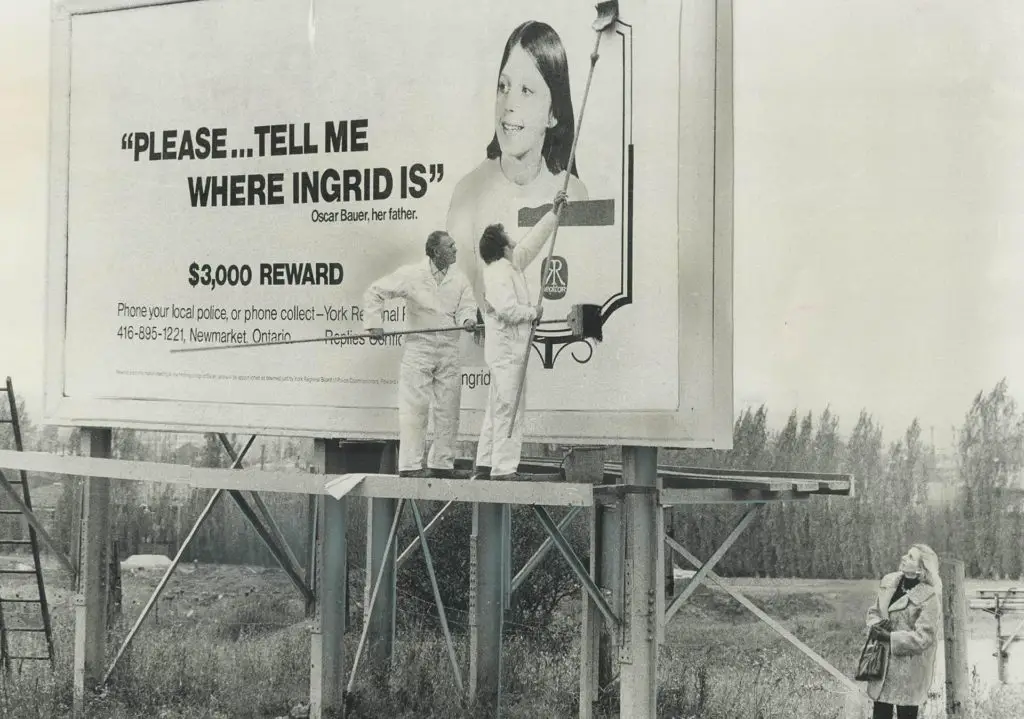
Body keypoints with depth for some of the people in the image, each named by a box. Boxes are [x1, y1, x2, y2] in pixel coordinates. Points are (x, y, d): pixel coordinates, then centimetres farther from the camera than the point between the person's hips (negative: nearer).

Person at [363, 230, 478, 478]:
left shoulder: (459, 279, 8)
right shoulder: (410, 275, -3)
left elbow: (466, 306, 5)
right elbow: (374, 292, 2)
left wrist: (467, 319, -19)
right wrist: (373, 323, -7)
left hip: (449, 350, 4)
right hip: (419, 348, -4)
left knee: (448, 411, 7)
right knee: (414, 409, -6)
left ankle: (442, 464, 16)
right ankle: (410, 466, -3)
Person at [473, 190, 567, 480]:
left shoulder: (511, 265, 15)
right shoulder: (498, 273, -14)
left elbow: (532, 242, 24)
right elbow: (507, 309, -24)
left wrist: (553, 212, 26)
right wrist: (533, 312, -8)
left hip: (505, 350, 10)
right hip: (507, 350, -10)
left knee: (497, 407, 12)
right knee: (509, 408, -9)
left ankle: (485, 464, 16)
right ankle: (504, 468, -8)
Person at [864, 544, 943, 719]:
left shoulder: (929, 597, -17)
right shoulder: (889, 582, 2)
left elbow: (922, 637, -19)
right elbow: (873, 611, 12)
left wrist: (889, 637, -20)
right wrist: (876, 625, -10)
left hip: (910, 666, -6)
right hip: (883, 662, 6)